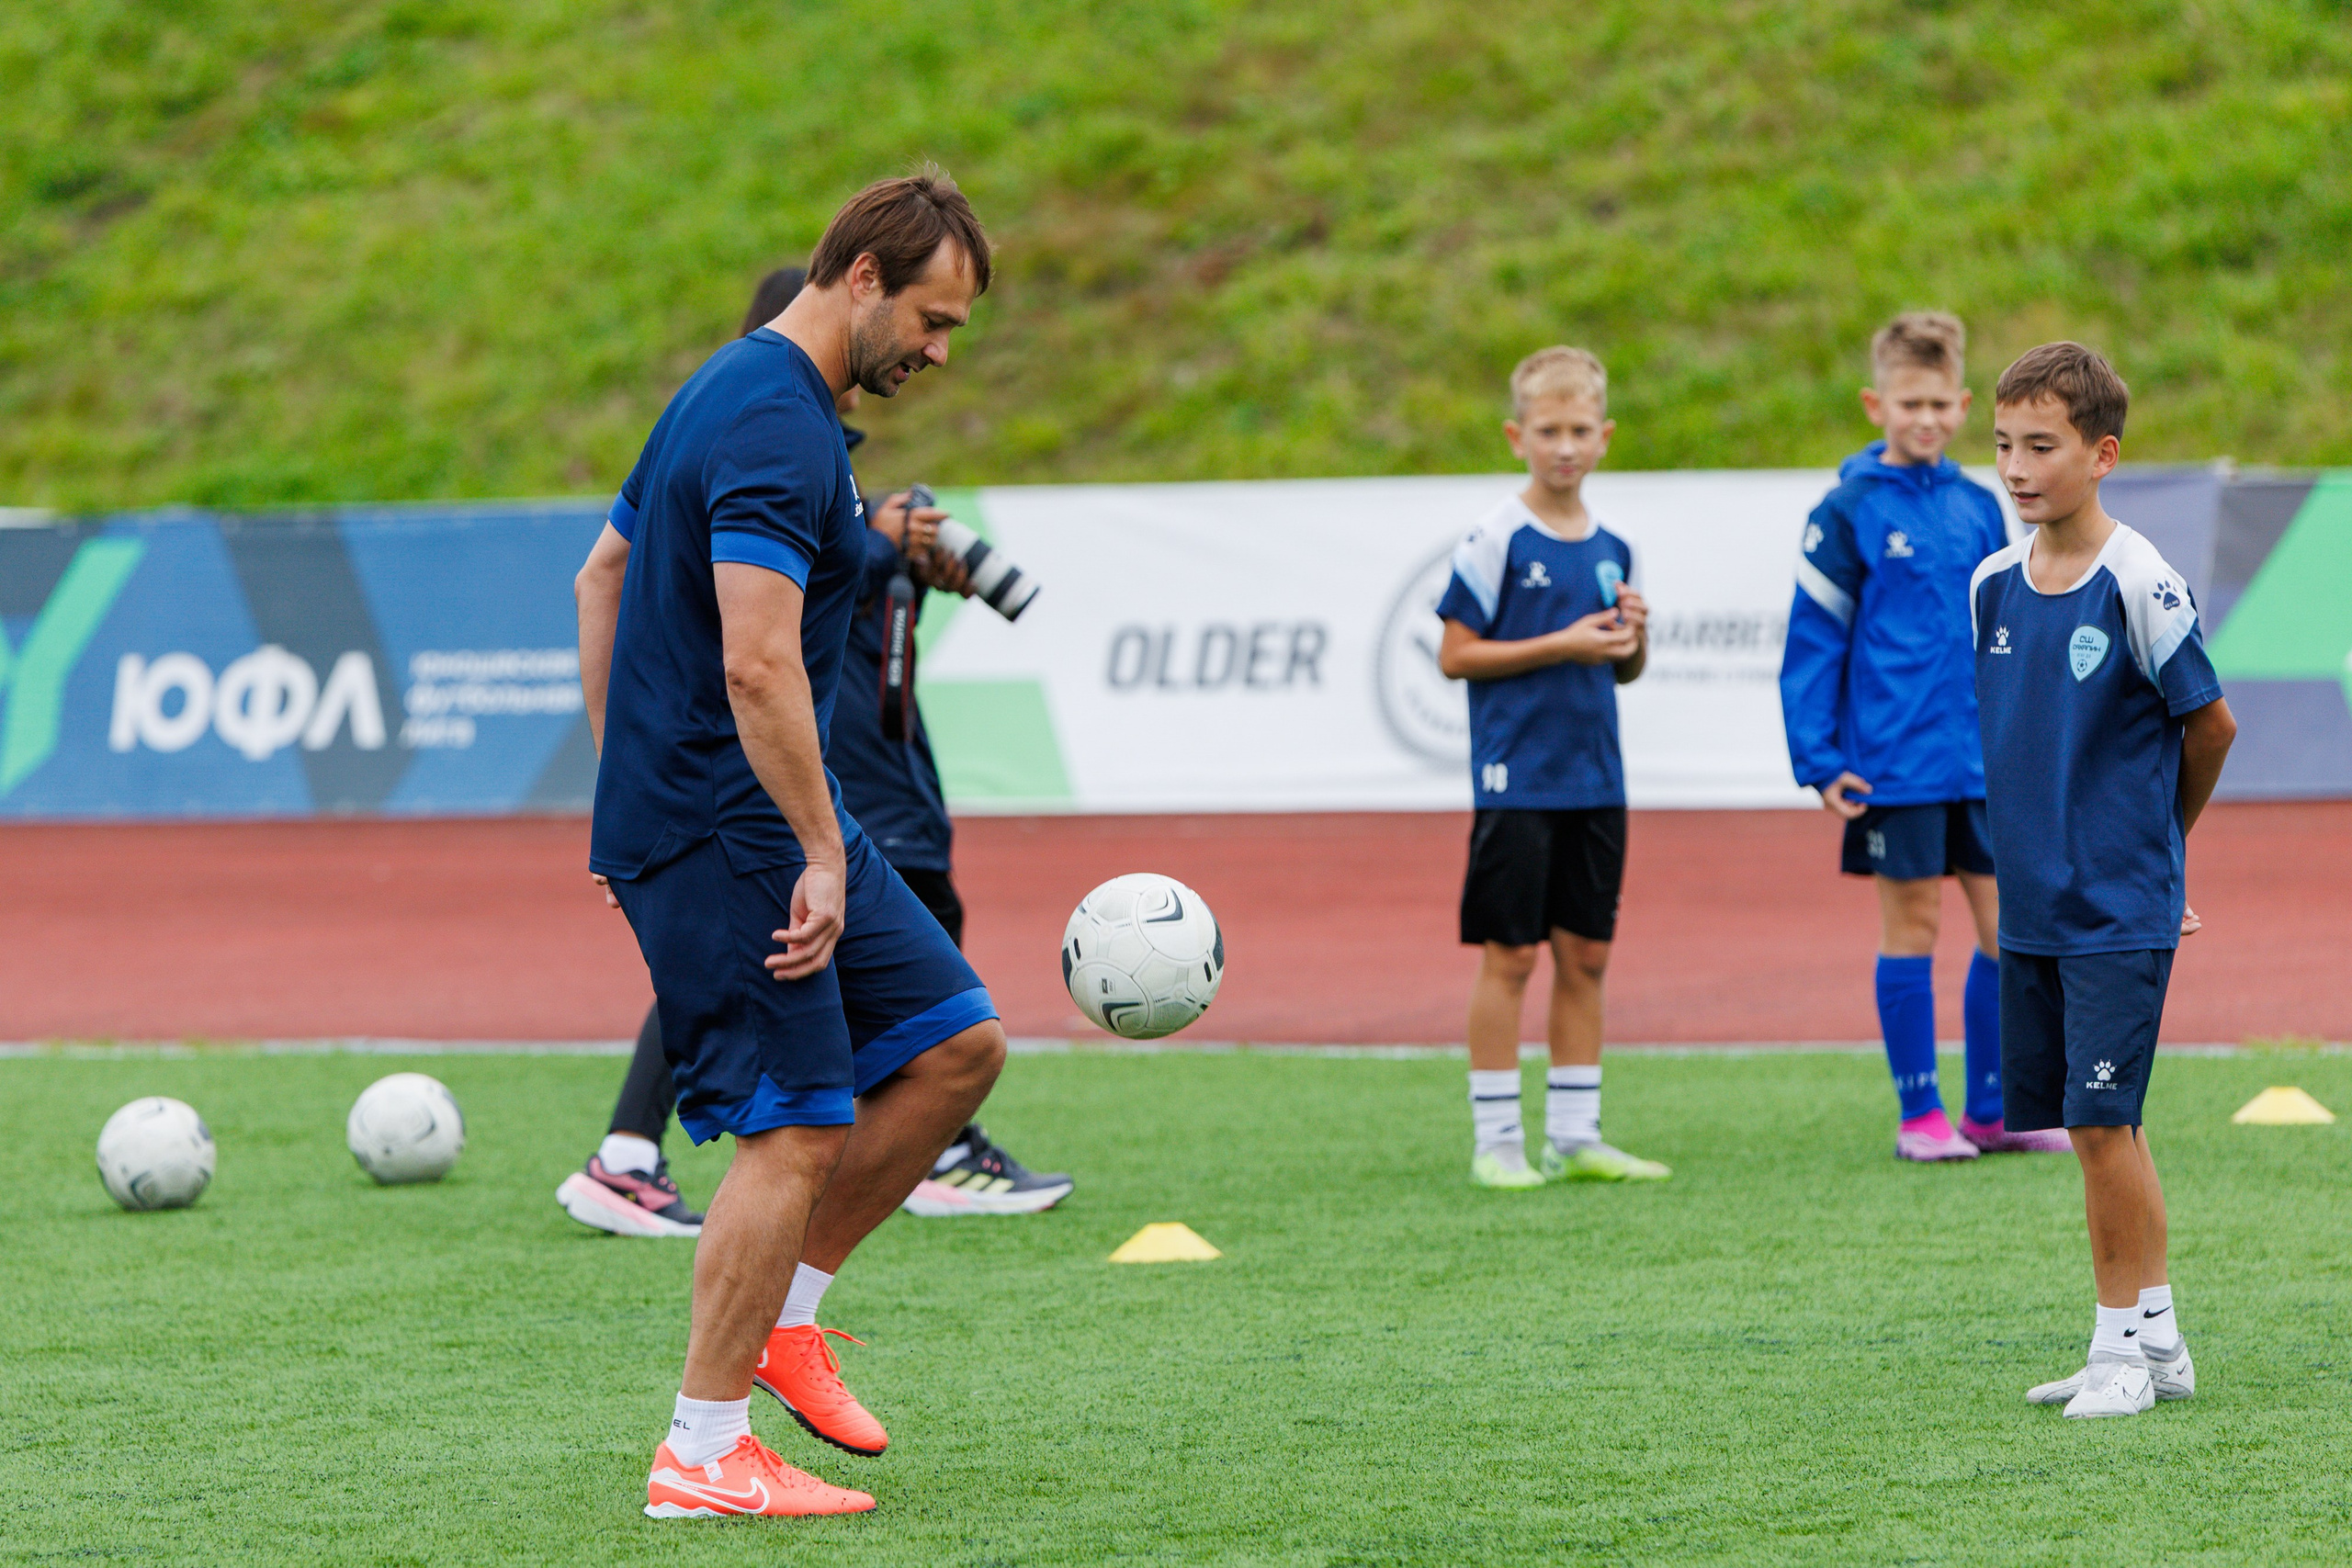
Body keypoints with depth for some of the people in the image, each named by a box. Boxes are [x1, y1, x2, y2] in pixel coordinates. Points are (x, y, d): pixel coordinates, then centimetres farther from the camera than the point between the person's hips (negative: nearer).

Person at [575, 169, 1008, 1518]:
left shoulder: (732, 394, 15)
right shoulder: (779, 431, -19)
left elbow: (603, 574, 23)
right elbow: (759, 663, -27)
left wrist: (626, 778, 22)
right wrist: (821, 854, -23)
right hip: (728, 834, -10)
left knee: (956, 1043, 10)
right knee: (797, 1131, -8)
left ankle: (784, 1315, 16)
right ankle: (702, 1458, -3)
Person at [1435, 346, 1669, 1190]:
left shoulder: (1610, 548, 10)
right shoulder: (1494, 540, -9)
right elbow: (1455, 655, -11)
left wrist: (1633, 636, -4)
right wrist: (1562, 646, -16)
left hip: (1594, 780, 6)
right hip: (1517, 779, -6)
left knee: (1585, 955, 8)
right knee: (1509, 955, -2)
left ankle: (1574, 1136, 15)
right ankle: (1495, 1141, 3)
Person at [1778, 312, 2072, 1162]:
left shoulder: (1979, 509, 8)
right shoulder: (1849, 512, -5)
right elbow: (1811, 642, -4)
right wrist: (1819, 762, -9)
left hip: (1983, 763, 5)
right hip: (1893, 764, -5)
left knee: (2010, 925, 4)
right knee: (1912, 924, 1)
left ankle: (1991, 1111, 15)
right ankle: (1919, 1115, 10)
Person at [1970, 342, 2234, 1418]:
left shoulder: (2139, 585, -13)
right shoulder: (1994, 585, 6)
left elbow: (2211, 727, -3)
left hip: (2121, 911, -6)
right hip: (2032, 904, 6)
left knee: (2102, 1123, -8)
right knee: (2092, 1127, 10)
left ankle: (2129, 1346, 1)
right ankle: (2153, 1341, 18)